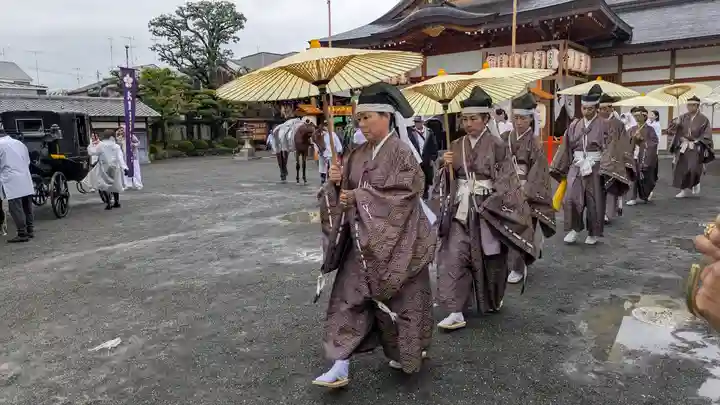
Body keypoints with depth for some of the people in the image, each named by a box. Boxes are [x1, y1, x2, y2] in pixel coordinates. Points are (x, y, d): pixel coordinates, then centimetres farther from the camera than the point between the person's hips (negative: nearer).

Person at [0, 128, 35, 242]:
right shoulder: (20, 143, 16)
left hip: (11, 181, -7)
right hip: (25, 180, 7)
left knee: (16, 208, -5)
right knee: (27, 207, 12)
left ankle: (22, 234, -6)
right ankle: (30, 231, 16)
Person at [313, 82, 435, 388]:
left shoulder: (401, 152, -13)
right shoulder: (359, 154, 6)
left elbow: (402, 194, -20)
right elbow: (347, 192, 9)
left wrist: (359, 197, -18)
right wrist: (336, 181, -13)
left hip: (394, 239, -6)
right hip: (362, 239, 6)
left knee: (401, 296, 8)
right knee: (348, 296, 2)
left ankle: (412, 350, 34)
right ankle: (341, 366, 7)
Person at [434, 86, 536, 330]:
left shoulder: (497, 146, -6)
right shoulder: (455, 146, 6)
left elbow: (506, 181, -7)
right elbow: (447, 181, 10)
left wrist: (489, 205, -15)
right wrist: (446, 165, -10)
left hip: (489, 209, -3)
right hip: (460, 210, 3)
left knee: (490, 257, 11)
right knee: (453, 257, -6)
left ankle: (492, 300, 37)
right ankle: (455, 312, -2)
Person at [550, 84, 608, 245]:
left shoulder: (603, 125, -3)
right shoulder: (574, 125, 6)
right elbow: (566, 147, 8)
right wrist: (558, 168, 6)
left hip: (595, 168, -2)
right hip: (576, 167, 2)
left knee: (594, 202, 6)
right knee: (570, 198, -10)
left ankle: (593, 233, 22)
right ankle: (574, 229, 8)